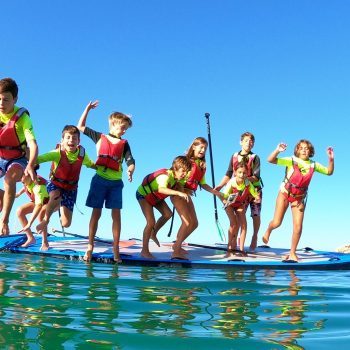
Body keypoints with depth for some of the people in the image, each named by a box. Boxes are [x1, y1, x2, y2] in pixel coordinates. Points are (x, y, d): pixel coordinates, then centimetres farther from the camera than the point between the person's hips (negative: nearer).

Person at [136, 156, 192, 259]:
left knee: (167, 214, -1)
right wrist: (178, 192, -67)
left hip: (155, 196, 8)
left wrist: (184, 191, -12)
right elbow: (161, 189, -59)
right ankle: (144, 251, -6)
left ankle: (153, 234, 21)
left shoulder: (176, 176, -12)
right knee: (151, 222, -15)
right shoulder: (165, 176, -38)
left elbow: (178, 185, 10)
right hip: (144, 194, -8)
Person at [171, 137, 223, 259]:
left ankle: (177, 245, 24)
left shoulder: (202, 165, 13)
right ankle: (176, 251, -9)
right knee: (187, 222, -16)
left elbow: (202, 184, 14)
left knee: (194, 223, 9)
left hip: (187, 195, 8)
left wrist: (216, 192, 7)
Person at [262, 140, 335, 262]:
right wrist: (277, 151, -38)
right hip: (285, 193, -2)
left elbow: (329, 172, 3)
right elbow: (271, 160, -19)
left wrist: (331, 159, -14)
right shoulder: (291, 160, -13)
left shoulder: (313, 165, -1)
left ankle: (292, 253, 10)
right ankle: (268, 231, 34)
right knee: (277, 223, -3)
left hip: (299, 198, 3)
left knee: (298, 227, -5)